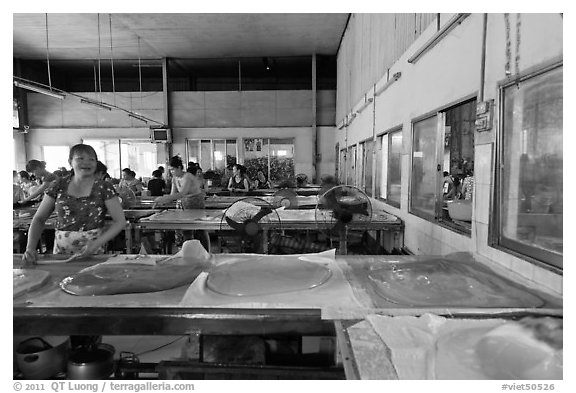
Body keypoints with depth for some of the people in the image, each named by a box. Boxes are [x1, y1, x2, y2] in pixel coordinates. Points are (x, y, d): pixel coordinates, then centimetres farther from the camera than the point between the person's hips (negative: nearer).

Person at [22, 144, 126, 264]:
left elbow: (120, 221, -4)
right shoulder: (59, 185, 5)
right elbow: (39, 219, 8)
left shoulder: (104, 187, -3)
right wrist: (30, 248, -6)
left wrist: (97, 243, -15)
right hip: (61, 253, 3)